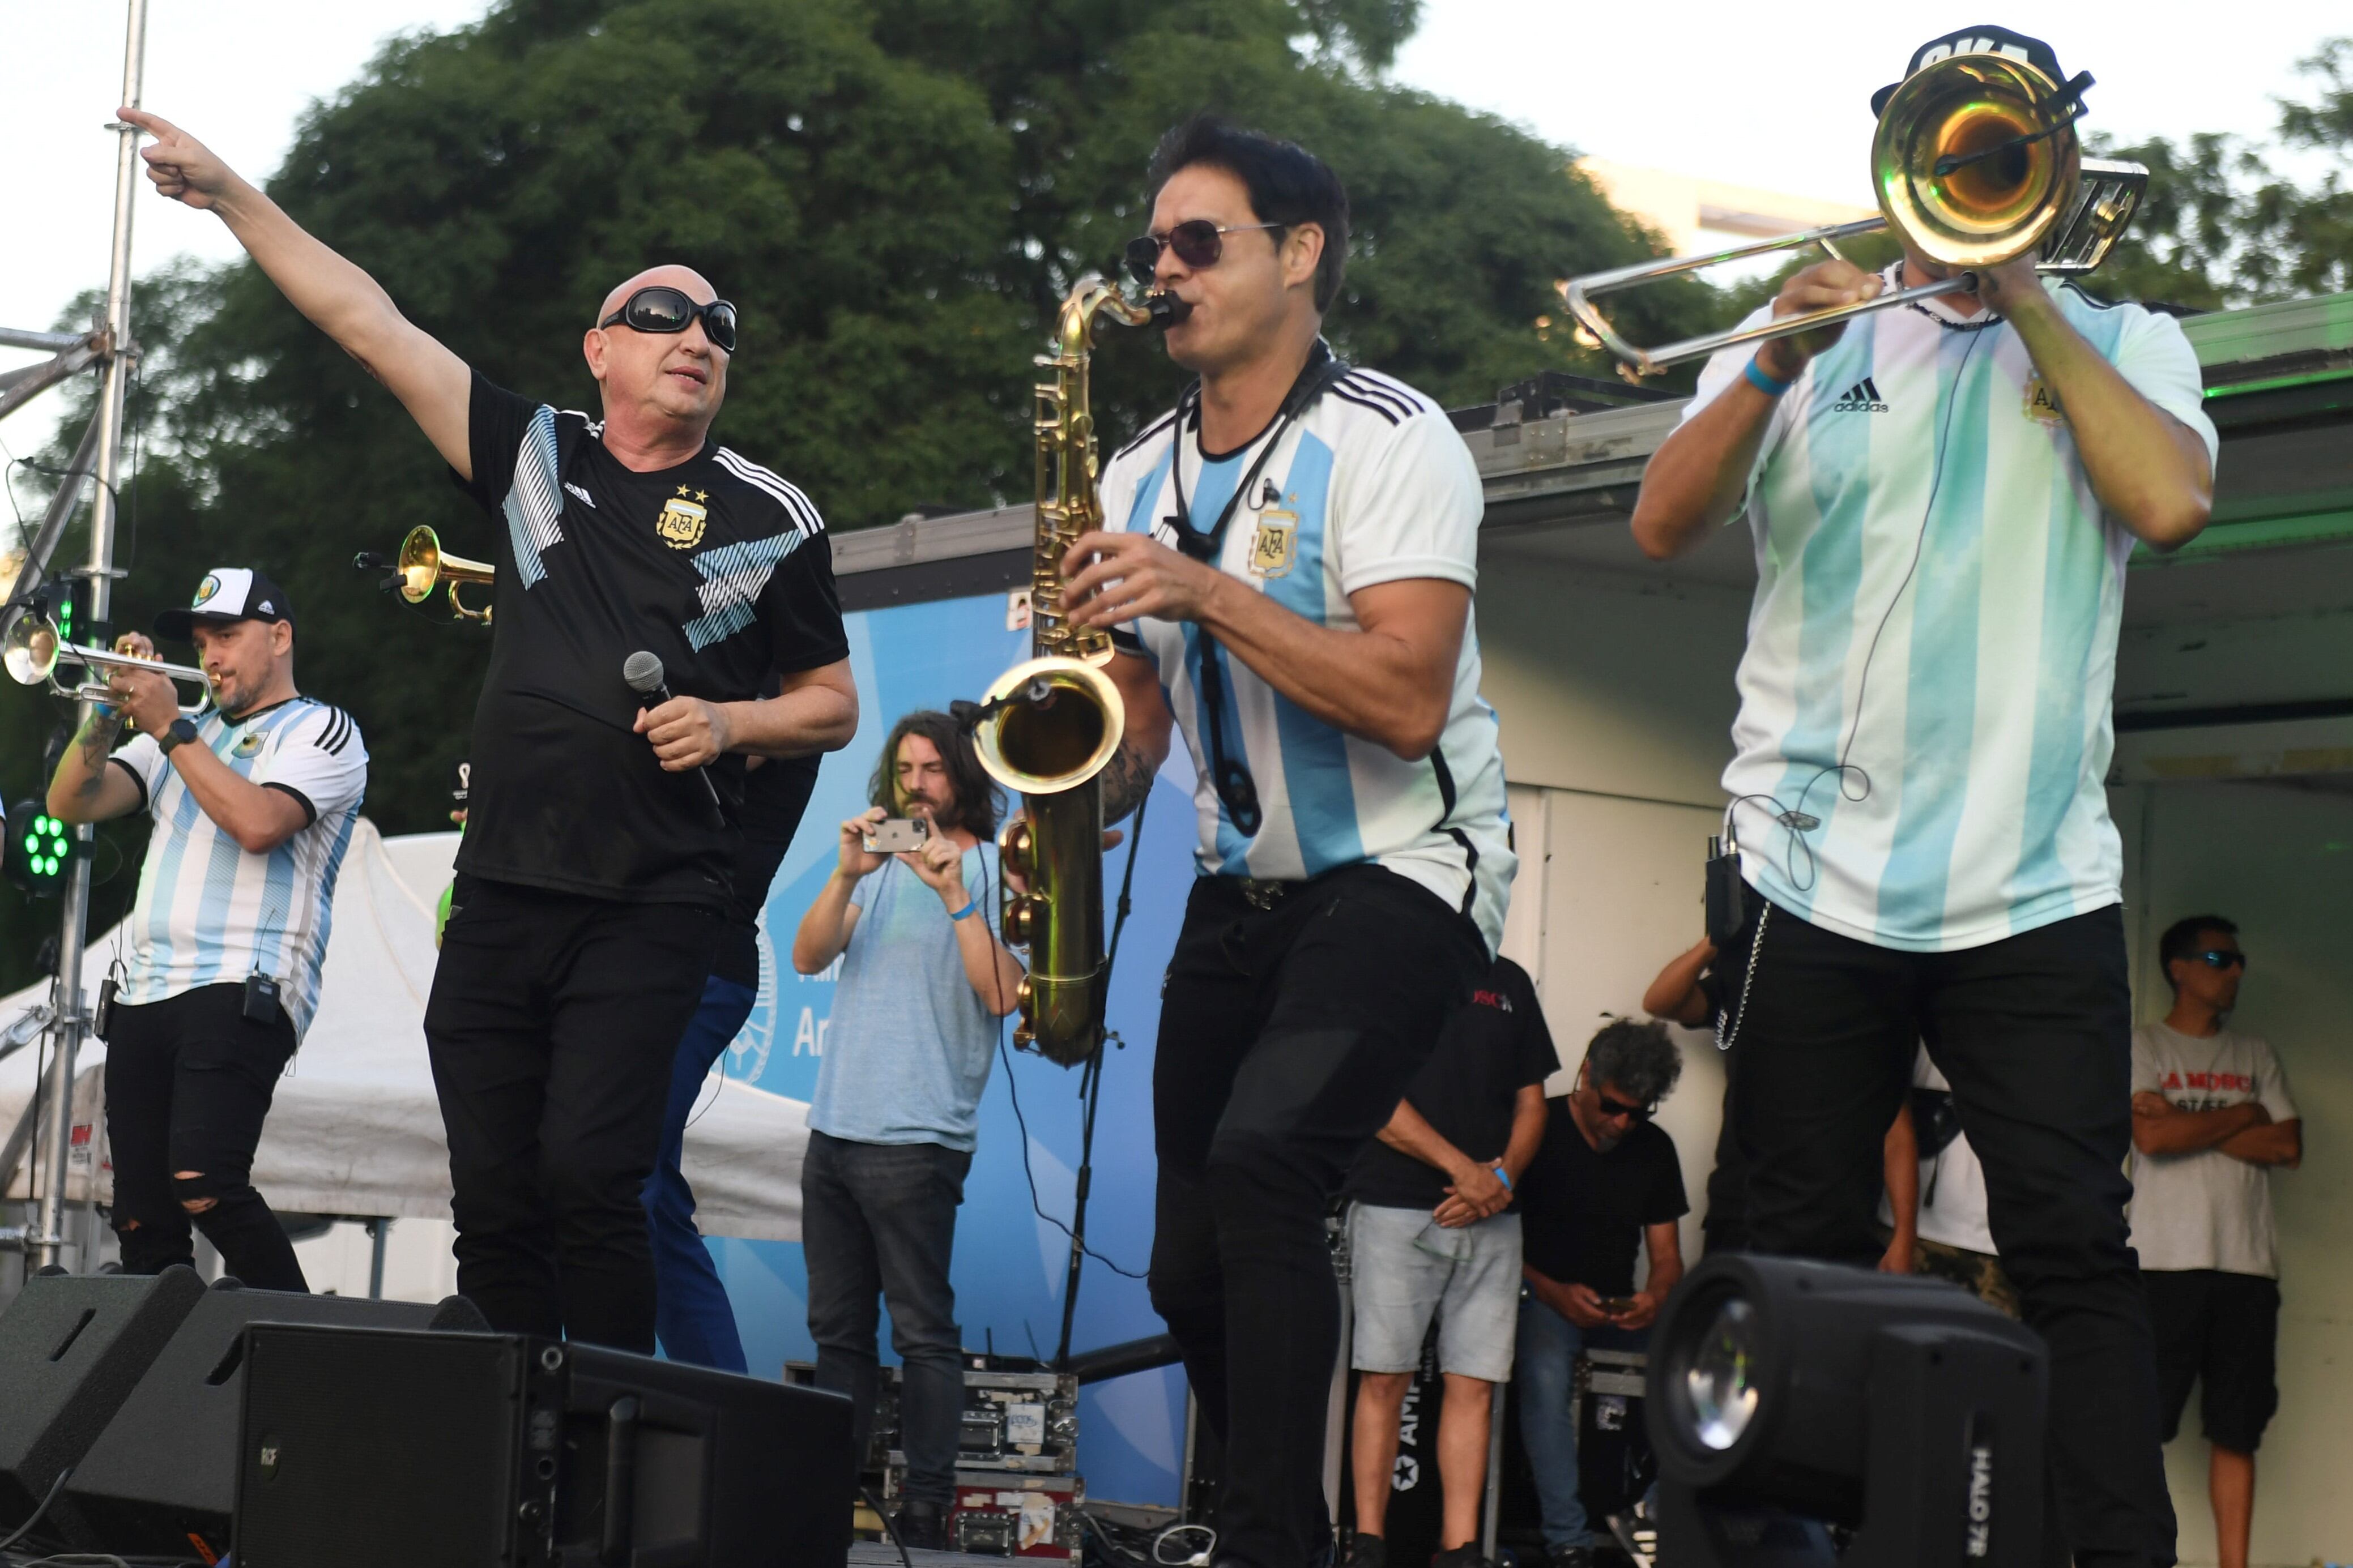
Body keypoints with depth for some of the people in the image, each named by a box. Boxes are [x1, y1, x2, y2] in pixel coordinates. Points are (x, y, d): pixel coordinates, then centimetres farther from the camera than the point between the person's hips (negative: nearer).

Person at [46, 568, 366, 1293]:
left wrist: (170, 729, -8)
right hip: (145, 991, 7)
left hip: (242, 990, -7)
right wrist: (109, 712, 2)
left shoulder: (323, 731, 4)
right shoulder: (189, 733, 25)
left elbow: (256, 822, -14)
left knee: (203, 1187, -25)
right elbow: (70, 803, 16)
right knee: (142, 1224, 1)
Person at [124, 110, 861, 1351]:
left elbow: (833, 707, 11)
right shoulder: (533, 456, 9)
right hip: (500, 894, 3)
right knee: (491, 1198, 2)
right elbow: (368, 322, 7)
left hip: (649, 909, -3)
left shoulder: (770, 519, 4)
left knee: (587, 1173, -16)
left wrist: (731, 721, -9)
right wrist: (227, 194, 4)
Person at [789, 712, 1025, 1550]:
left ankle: (926, 1511, -8)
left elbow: (1004, 994, -12)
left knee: (923, 1333, -8)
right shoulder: (883, 867, 17)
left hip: (916, 1137, -7)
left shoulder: (995, 870, 0)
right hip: (834, 1129, 7)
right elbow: (808, 956, 5)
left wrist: (955, 897, -19)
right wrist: (847, 874, -10)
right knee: (838, 1328, 10)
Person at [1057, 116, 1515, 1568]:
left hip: (1402, 874, -7)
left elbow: (1404, 701, -23)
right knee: (1193, 1270, 4)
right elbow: (1140, 716, 13)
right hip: (1239, 894, 7)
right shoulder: (1141, 476, 9)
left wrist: (1205, 592, -28)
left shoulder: (1387, 441, -12)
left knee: (1260, 1164, -28)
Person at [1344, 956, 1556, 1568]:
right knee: (1383, 1378, -4)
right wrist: (1464, 1169, -13)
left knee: (1474, 1383, -1)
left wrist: (1503, 1176, -4)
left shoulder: (1510, 982, 16)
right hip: (1395, 1210, -4)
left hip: (1490, 1218, 4)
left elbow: (1531, 1103, 16)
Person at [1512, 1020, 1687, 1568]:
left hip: (1621, 1308, 4)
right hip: (1544, 1297, -4)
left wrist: (1655, 1297, -11)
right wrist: (1554, 1293, -18)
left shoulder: (1654, 1148, 12)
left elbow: (1666, 1256, 12)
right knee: (1545, 1373, -37)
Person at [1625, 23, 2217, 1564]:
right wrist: (1778, 362, -19)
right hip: (1812, 877, 1)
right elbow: (1665, 523, -3)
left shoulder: (2122, 342, 11)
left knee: (2077, 1257, -6)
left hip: (2037, 892, -1)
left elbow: (2171, 501, -11)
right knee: (1802, 1253, 7)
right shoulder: (1808, 337, 11)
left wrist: (2027, 295, -7)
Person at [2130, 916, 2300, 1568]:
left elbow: (2289, 1146, 5)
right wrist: (2243, 1116, -1)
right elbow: (2152, 1136, -11)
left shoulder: (2256, 1054, 18)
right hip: (2166, 1262, -4)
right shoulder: (2143, 1046, 5)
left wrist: (2191, 1125, -4)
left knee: (2237, 1432, 2)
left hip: (2248, 1267, 4)